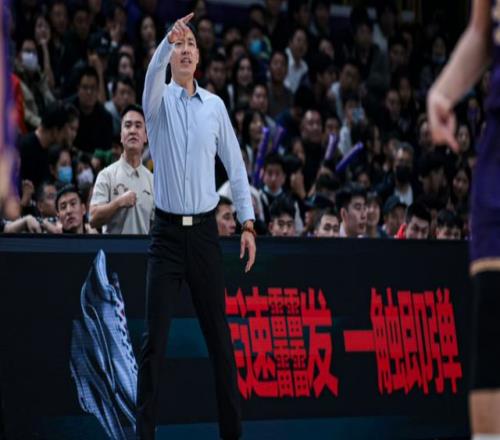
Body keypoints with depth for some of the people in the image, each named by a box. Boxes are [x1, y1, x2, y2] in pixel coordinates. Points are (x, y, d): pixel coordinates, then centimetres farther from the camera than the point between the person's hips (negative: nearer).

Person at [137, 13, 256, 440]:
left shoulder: (215, 105, 7)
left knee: (219, 334, 5)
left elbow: (235, 165, 10)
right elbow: (153, 73, -24)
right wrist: (167, 40, -43)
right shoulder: (160, 100, 0)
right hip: (166, 232, -2)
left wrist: (248, 223, 3)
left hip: (205, 230, 2)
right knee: (154, 337, -5)